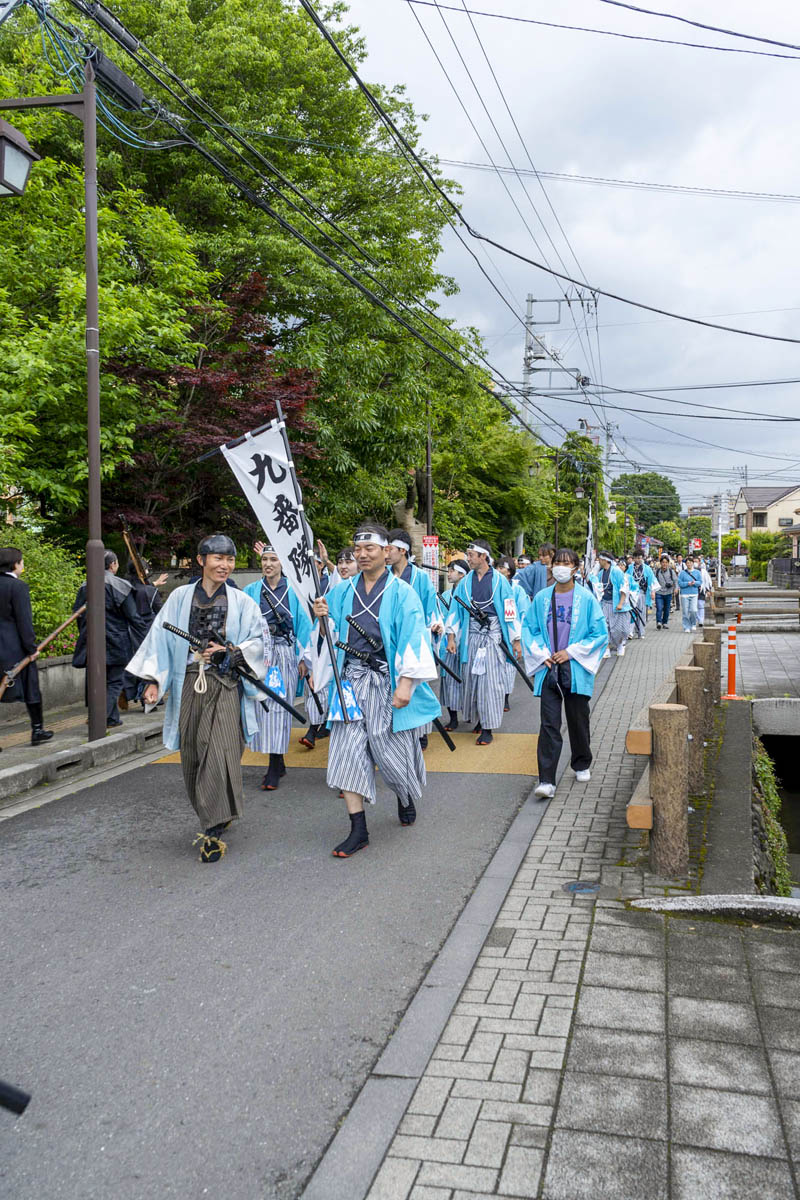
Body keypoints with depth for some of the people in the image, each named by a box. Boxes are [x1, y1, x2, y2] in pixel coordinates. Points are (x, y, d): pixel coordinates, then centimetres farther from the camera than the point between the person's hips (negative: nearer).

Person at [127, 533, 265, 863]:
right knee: (192, 757, 7)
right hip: (189, 685, 2)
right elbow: (161, 638, 5)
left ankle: (214, 830, -7)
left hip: (225, 686, -2)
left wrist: (228, 651, -11)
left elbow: (257, 641, 6)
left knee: (220, 754, -13)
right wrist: (153, 679, -3)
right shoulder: (180, 597, 7)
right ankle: (212, 818, 26)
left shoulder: (241, 602, 6)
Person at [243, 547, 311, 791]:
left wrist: (303, 657, 0)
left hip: (285, 654, -2)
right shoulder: (251, 591, 9)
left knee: (280, 707, -4)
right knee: (262, 705, 1)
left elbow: (303, 624, 5)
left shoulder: (293, 591, 5)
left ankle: (274, 770, -1)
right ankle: (278, 763, 14)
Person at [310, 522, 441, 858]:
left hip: (387, 680, -3)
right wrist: (323, 618, -10)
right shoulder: (342, 590, 9)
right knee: (348, 750, -2)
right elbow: (331, 636, 12)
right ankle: (358, 830, 6)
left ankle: (406, 797, 40)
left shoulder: (401, 592, -3)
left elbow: (412, 639, -9)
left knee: (392, 748, 5)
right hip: (351, 679, 4)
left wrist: (406, 683, -17)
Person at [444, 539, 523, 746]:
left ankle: (489, 728, -1)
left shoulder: (498, 580, -4)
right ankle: (481, 719, 24)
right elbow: (455, 610, 9)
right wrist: (451, 636, 2)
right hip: (471, 635, 4)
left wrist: (516, 640, -3)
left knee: (491, 681, -4)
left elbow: (510, 610, -2)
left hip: (493, 635, -4)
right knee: (472, 679, 7)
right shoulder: (465, 581, 7)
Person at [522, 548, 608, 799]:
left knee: (578, 720, 13)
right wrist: (541, 654, -3)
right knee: (549, 724, -5)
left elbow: (600, 633, -2)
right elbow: (528, 628, 11)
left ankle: (581, 765, 37)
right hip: (548, 669, 1)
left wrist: (571, 652, -9)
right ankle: (546, 781, -7)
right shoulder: (542, 598, 4)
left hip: (576, 671, -1)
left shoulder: (586, 598, -3)